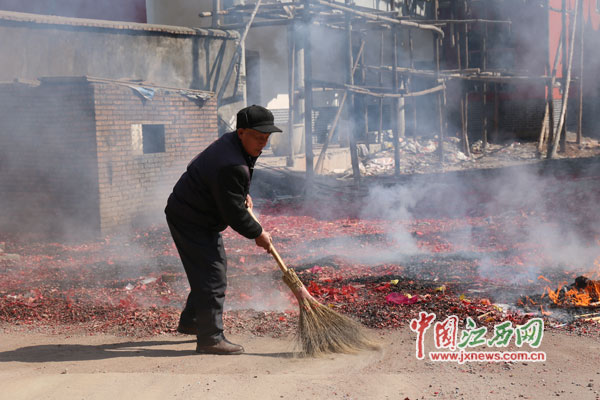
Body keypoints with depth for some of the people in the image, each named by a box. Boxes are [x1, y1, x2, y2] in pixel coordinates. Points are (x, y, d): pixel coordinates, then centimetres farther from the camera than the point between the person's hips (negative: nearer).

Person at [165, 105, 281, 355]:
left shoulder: (230, 143, 3)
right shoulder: (232, 166, -31)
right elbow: (233, 213, -25)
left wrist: (243, 194, 15)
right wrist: (258, 234, -12)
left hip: (202, 218, 11)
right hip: (190, 221, -11)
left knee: (215, 268, 22)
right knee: (212, 276, -11)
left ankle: (190, 322, 35)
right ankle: (210, 339, -6)